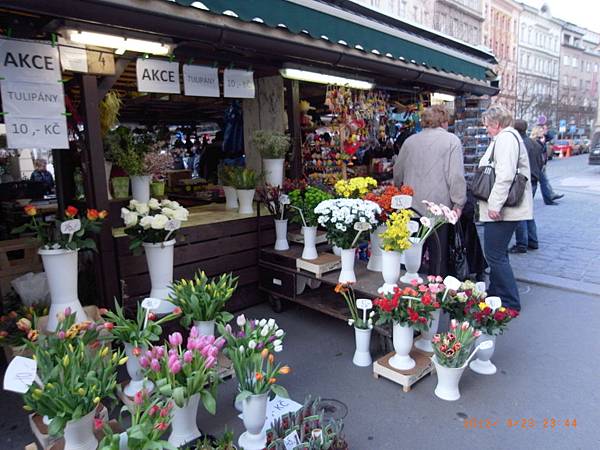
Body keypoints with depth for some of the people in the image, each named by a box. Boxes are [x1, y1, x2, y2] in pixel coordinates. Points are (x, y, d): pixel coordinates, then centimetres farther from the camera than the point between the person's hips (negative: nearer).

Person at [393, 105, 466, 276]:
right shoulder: (452, 140, -3)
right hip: (439, 206, -4)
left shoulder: (410, 141, 10)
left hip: (412, 205, 4)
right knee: (439, 253, 6)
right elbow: (456, 175, -11)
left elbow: (397, 172, 16)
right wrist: (458, 203, -6)